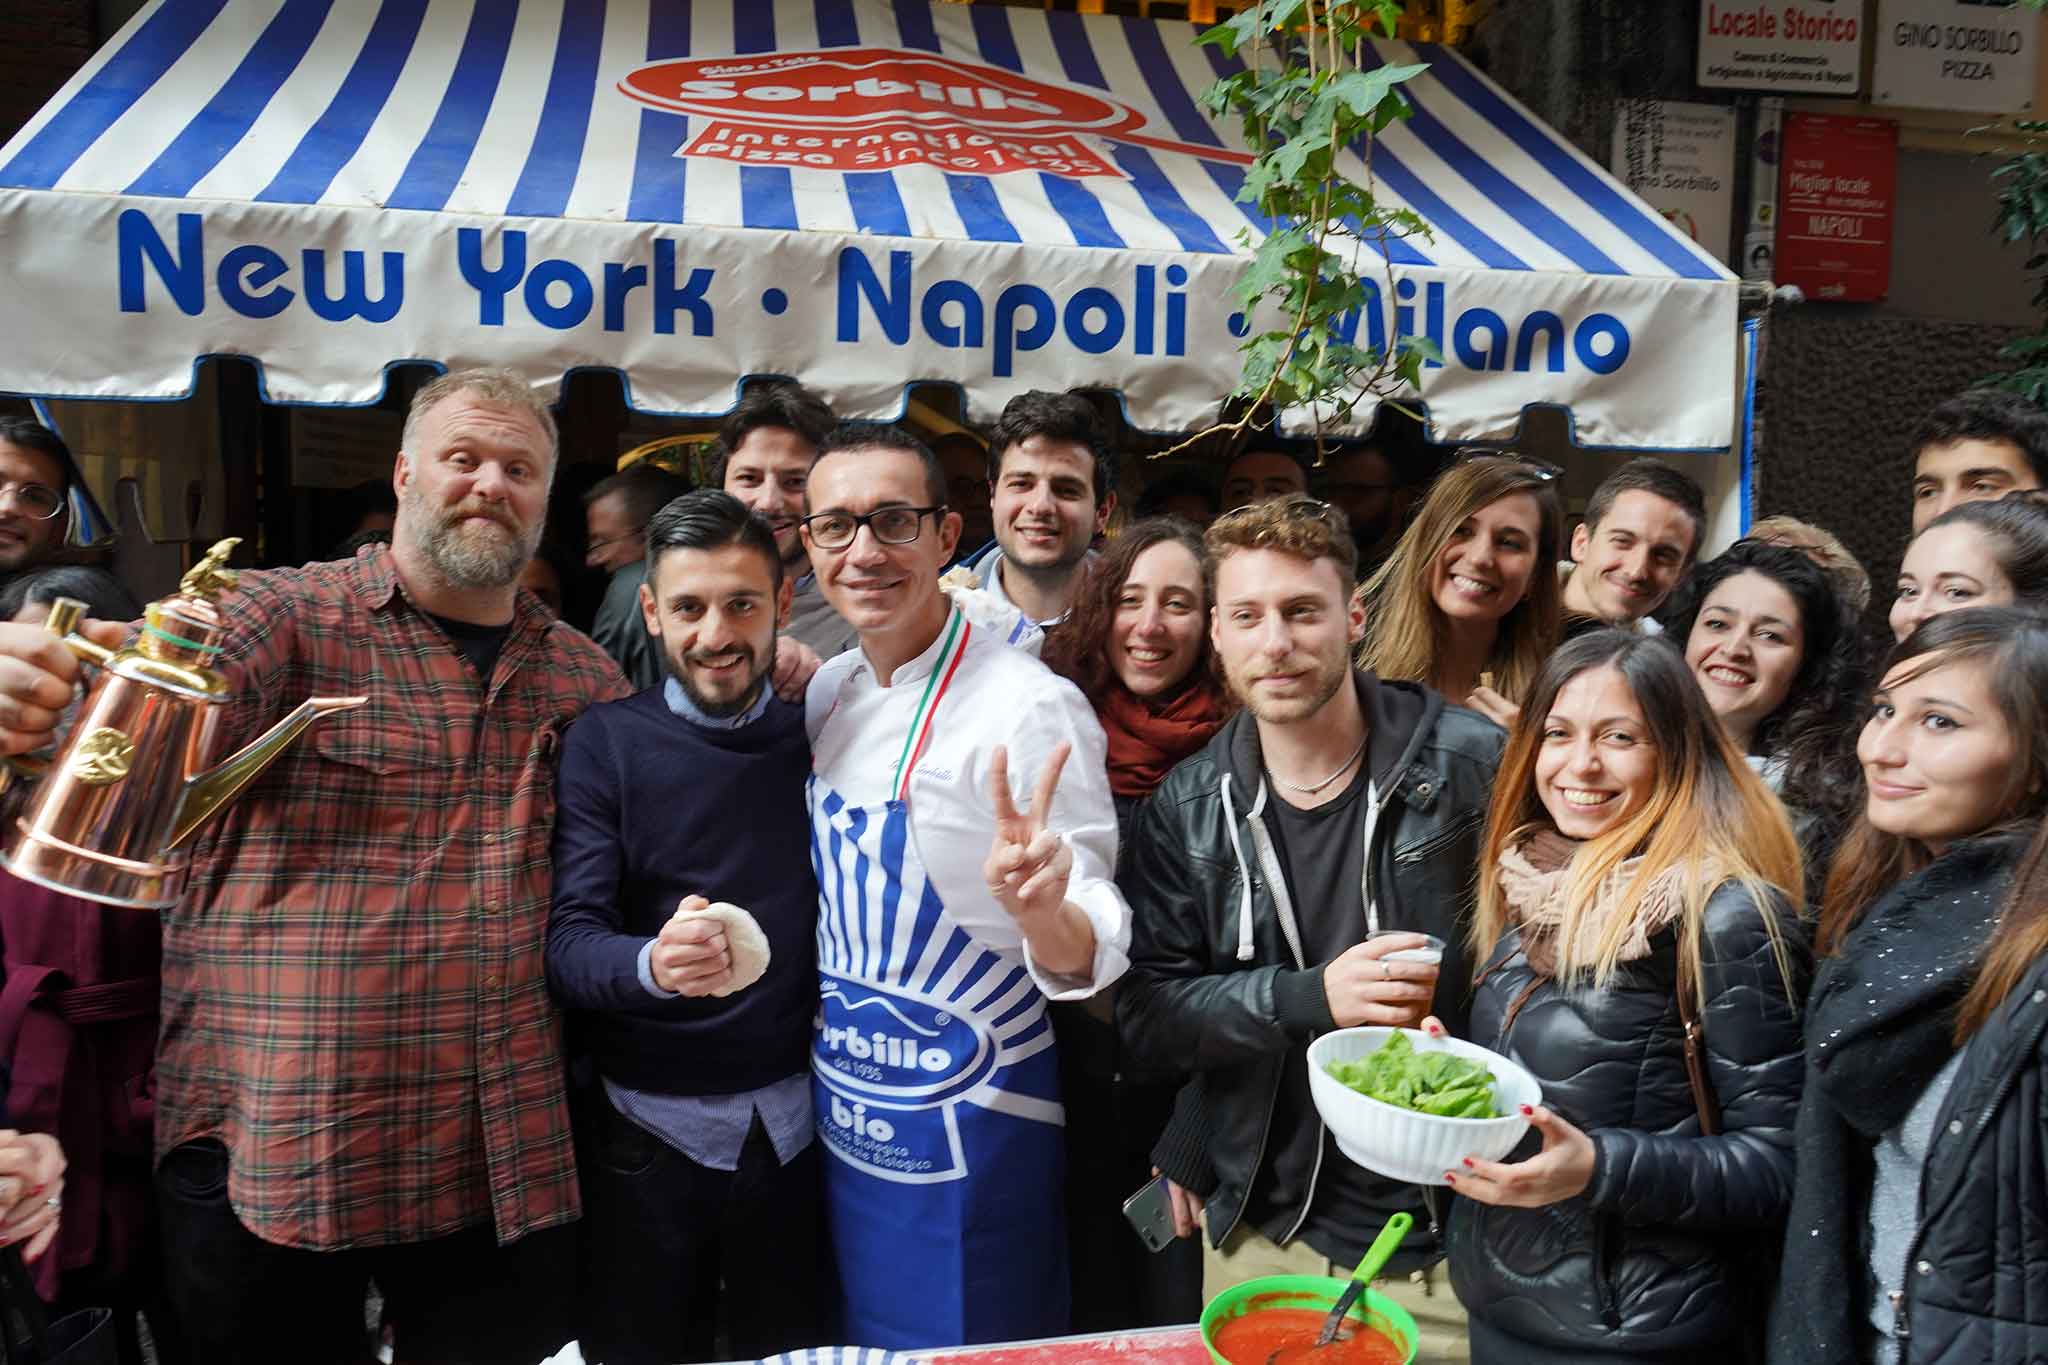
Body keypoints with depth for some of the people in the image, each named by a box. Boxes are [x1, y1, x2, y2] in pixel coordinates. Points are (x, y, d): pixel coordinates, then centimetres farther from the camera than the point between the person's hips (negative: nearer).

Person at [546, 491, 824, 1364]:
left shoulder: (820, 736, 1)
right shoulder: (605, 743, -8)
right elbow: (568, 945, -18)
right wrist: (653, 963, -35)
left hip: (794, 1121, 3)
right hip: (650, 1126, -2)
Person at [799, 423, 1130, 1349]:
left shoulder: (1028, 707, -20)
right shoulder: (829, 692, 1)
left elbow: (1089, 951, -23)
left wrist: (1044, 910, -42)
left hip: (966, 1132, -6)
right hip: (844, 1120, 7)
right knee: (864, 1339, 23)